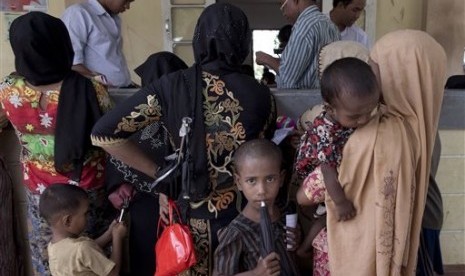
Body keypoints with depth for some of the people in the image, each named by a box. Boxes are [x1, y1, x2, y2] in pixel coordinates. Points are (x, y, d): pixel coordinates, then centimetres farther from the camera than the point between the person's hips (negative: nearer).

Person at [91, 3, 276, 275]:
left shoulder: (173, 86, -10)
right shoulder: (260, 94, -9)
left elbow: (103, 134, -10)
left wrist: (159, 173, -3)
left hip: (190, 215, 0)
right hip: (245, 215, 0)